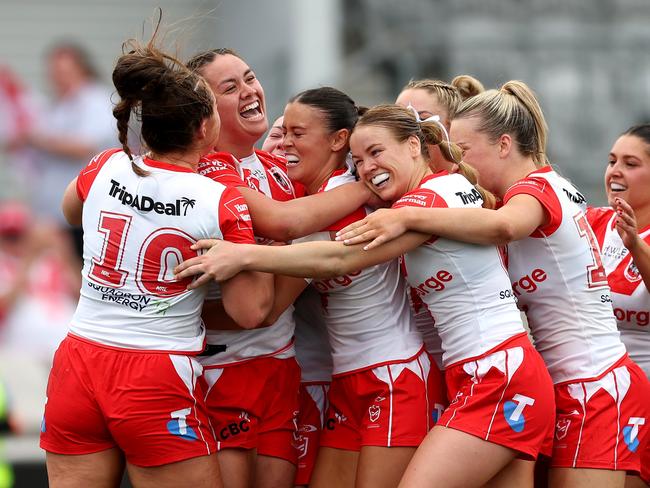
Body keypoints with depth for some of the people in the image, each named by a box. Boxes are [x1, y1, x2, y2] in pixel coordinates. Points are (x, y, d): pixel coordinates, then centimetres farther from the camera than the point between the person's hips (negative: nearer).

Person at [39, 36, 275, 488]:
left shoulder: (105, 169, 2)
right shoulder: (225, 204, -11)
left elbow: (71, 211, 26)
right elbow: (250, 311, -7)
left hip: (76, 367, 5)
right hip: (157, 384, -4)